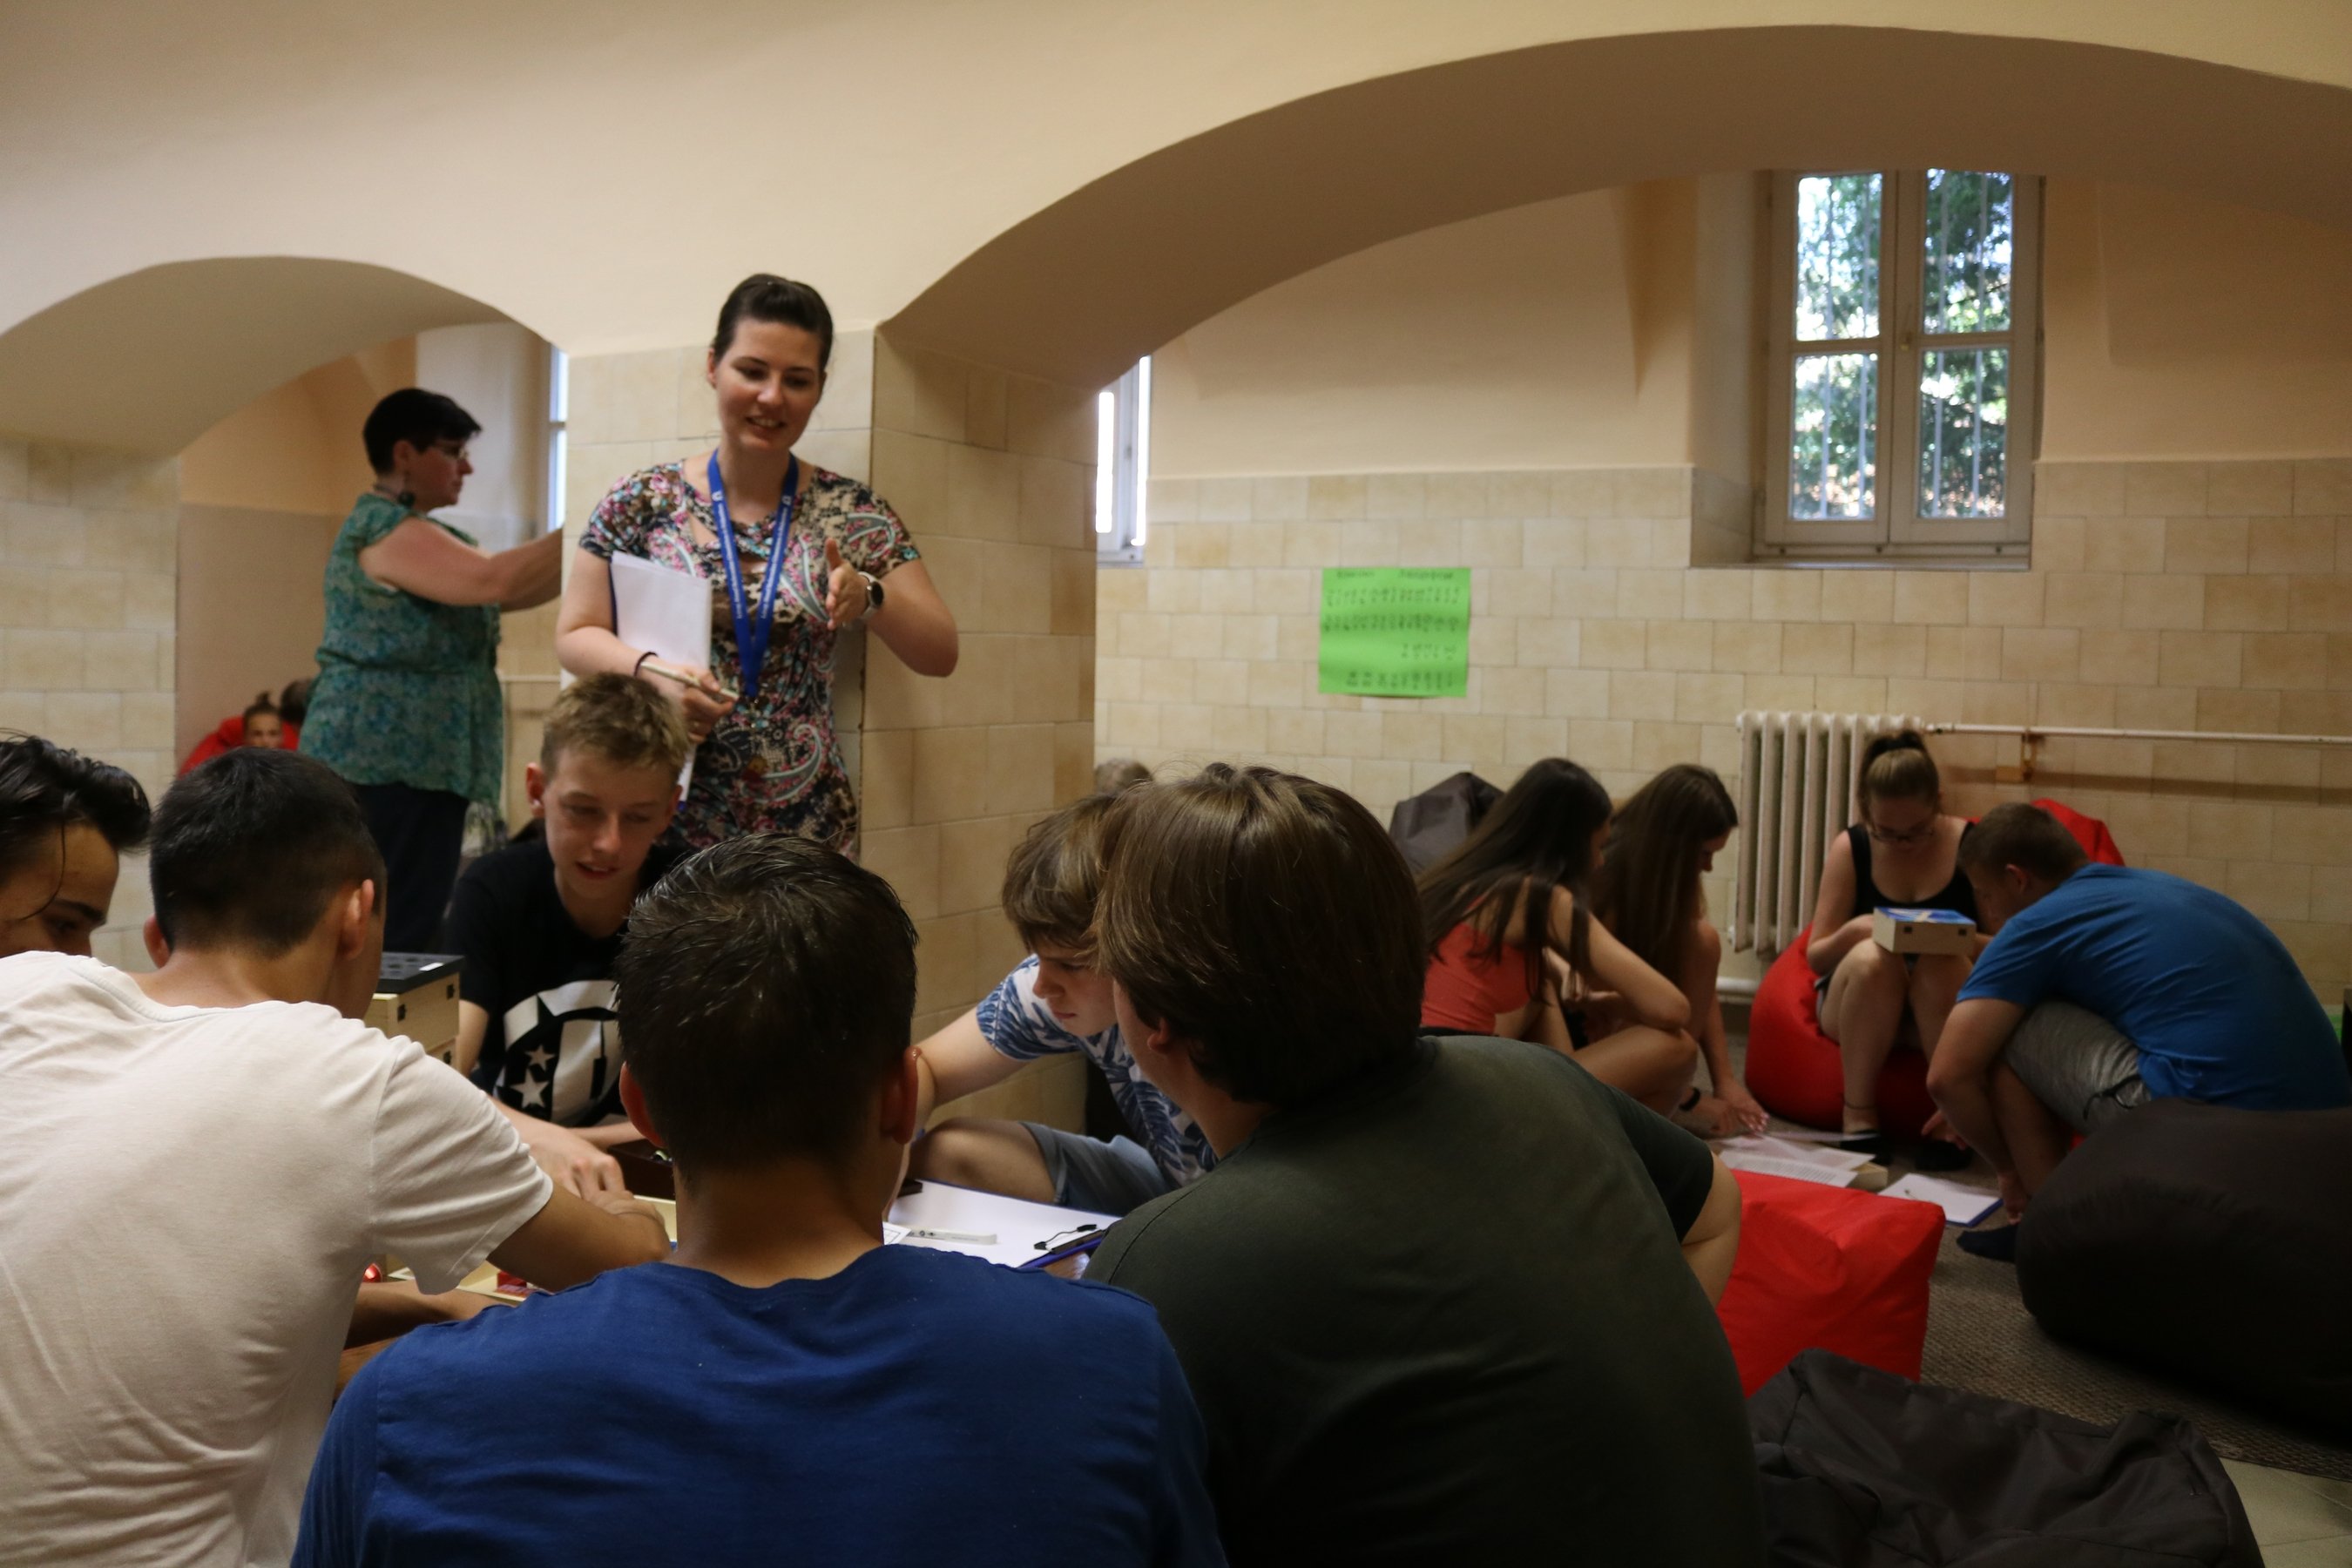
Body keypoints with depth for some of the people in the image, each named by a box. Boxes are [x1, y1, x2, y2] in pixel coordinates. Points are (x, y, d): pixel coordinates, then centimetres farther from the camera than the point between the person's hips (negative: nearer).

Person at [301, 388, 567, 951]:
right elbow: (494, 581, -24)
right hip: (389, 759, -10)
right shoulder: (384, 528, -12)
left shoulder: (418, 532, 20)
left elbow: (513, 595, 18)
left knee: (400, 932, 10)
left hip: (407, 758, 10)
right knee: (400, 941, -12)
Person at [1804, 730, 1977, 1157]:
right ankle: (1858, 1116, -22)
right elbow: (1816, 957, -3)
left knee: (1941, 962, -33)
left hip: (1947, 1008, 0)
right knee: (1871, 956, -33)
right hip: (1860, 1001, 0)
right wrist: (1853, 931, -25)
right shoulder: (1849, 849, -5)